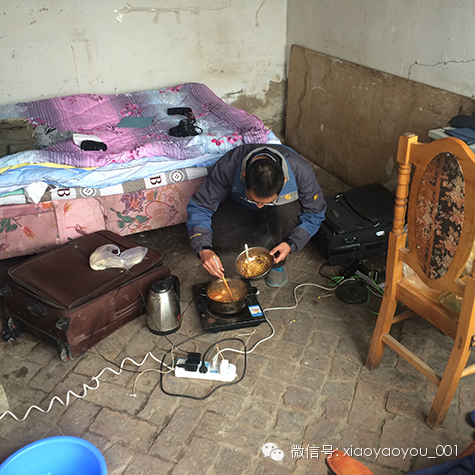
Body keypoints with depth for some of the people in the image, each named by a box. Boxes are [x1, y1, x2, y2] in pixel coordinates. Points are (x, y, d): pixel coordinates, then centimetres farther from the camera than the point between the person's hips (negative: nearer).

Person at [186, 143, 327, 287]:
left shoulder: (300, 170, -34)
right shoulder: (227, 166, -35)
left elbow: (314, 214, -18)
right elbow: (199, 207, -27)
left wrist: (291, 244, -32)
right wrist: (203, 249, -41)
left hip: (281, 209, -1)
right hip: (241, 208, 1)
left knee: (286, 212, -37)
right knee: (210, 234, -25)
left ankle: (276, 263, -11)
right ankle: (269, 238, -5)